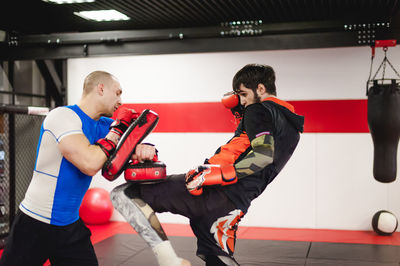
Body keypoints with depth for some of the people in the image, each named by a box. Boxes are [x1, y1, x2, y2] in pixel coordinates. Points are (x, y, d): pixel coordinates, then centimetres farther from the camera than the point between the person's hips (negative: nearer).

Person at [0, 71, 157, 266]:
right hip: (35, 225, -6)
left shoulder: (103, 125, 4)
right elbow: (90, 164, -30)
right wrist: (117, 129, -18)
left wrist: (144, 149, -16)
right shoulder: (64, 116, -18)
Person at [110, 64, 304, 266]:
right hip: (236, 205, 9)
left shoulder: (258, 110, -2)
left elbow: (265, 154, -19)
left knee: (124, 194, -13)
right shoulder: (291, 123, 24)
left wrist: (217, 173, -23)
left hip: (218, 191, -9)